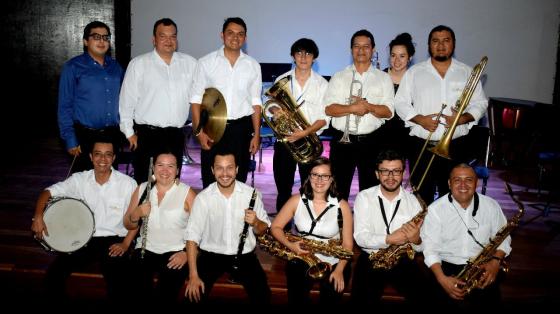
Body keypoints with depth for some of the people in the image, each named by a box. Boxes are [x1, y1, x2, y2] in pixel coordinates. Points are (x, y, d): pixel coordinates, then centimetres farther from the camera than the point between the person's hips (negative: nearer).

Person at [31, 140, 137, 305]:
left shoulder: (127, 183, -6)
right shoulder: (79, 179, 1)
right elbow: (49, 192, 1)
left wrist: (125, 244, -11)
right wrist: (38, 216, -17)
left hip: (113, 241, -3)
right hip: (83, 239, 3)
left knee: (118, 286, -24)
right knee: (53, 276, -13)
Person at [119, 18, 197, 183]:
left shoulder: (190, 63, 8)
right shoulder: (138, 64, 1)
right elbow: (127, 101, 1)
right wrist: (129, 132, -1)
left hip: (176, 135, 3)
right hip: (146, 134, -2)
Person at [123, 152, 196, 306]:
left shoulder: (187, 193, -2)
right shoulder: (141, 189, 9)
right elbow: (128, 225, 12)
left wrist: (187, 253, -15)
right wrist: (137, 214, -9)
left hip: (176, 251, -3)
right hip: (146, 249, 3)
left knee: (165, 295, -24)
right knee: (141, 291, -21)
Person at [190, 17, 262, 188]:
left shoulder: (253, 65, 7)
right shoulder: (206, 62, 2)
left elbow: (255, 102, 8)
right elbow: (196, 99, 1)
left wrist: (256, 134, 2)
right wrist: (199, 131, -7)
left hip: (241, 129, 2)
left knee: (238, 182, 8)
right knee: (210, 183, 3)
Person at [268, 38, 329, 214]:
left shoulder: (322, 84, 2)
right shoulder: (282, 80, 9)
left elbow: (324, 118, -3)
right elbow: (271, 106, 16)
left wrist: (305, 133, -18)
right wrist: (276, 110, -8)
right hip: (284, 140, 2)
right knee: (283, 190, 7)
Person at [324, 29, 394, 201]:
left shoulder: (383, 78, 8)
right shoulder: (339, 77, 7)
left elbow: (388, 111, -2)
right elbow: (329, 109, -4)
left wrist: (368, 106, -18)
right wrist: (352, 108, -18)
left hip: (371, 141, 0)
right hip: (342, 141, 0)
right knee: (338, 189, 6)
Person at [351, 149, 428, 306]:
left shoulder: (412, 200, 2)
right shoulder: (364, 197, -2)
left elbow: (421, 245, 3)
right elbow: (360, 237, -10)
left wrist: (416, 240, -20)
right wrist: (389, 239, -23)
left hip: (403, 260, 1)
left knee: (424, 296, -17)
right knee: (364, 300, -20)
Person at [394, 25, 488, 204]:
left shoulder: (467, 73, 10)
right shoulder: (414, 72, 8)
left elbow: (480, 103, 11)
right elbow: (400, 103, 5)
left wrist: (462, 118, -9)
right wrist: (420, 119, -11)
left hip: (456, 146, 1)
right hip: (422, 145, -1)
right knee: (422, 196, 2)